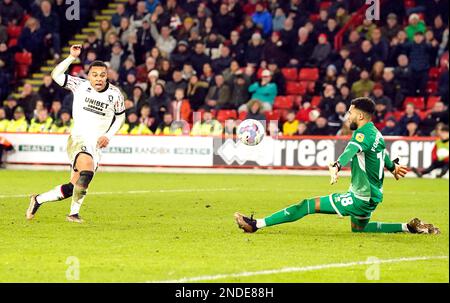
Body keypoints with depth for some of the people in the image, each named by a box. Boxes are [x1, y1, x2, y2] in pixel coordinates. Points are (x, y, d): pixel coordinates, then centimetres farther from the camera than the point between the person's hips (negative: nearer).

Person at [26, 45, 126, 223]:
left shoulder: (115, 95, 2)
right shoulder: (80, 85, -3)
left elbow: (120, 116, 16)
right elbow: (56, 75, -6)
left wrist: (109, 135, 2)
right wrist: (72, 57, -14)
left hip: (96, 145, 4)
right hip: (78, 139, -4)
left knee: (73, 188, 3)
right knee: (87, 168, -34)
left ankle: (38, 200, 24)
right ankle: (74, 212, -21)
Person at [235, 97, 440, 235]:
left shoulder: (363, 133, -19)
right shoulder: (376, 133, 11)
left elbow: (351, 150, -41)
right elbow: (383, 153, 33)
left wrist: (337, 166, -61)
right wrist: (393, 167, 55)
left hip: (360, 198, -10)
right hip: (372, 194, 10)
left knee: (308, 205, -12)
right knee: (359, 228, 33)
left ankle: (257, 224, -15)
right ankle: (409, 227, 25)